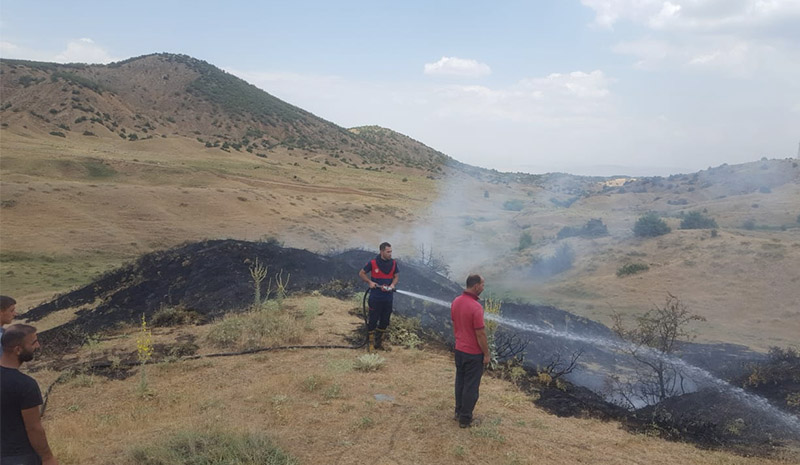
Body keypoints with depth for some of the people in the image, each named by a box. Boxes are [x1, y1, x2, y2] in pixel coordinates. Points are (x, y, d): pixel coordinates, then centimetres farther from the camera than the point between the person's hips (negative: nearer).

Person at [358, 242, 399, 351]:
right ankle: (371, 343, 14)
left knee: (385, 321, 14)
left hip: (388, 297, 4)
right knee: (373, 320, 2)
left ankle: (381, 341, 30)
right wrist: (370, 282, -12)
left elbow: (395, 277, 11)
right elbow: (361, 273, 2)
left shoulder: (393, 263, 1)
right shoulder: (372, 263, -10)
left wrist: (392, 285, -9)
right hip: (375, 298, -4)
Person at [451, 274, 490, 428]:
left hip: (459, 349, 7)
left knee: (460, 381, 20)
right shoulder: (476, 307, -26)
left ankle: (459, 411, 33)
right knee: (471, 386, 6)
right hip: (474, 353, -7)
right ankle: (465, 419, 16)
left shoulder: (456, 302, -2)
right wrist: (486, 354, -10)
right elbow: (480, 334, -21)